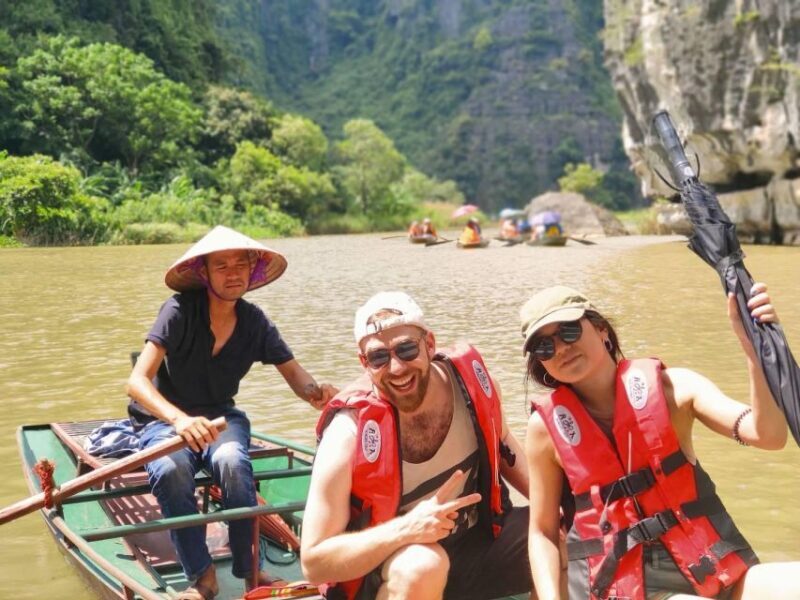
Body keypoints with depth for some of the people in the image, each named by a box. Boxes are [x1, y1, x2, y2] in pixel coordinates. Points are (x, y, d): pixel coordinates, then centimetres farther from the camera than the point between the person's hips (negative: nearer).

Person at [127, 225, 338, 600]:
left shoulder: (255, 323, -5)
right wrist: (180, 419, -45)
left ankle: (249, 570, -20)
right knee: (171, 470, -35)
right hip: (166, 419, -2)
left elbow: (295, 374, -3)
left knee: (232, 461, -33)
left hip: (221, 417, 2)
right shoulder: (180, 311, -18)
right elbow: (137, 382, -26)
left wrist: (315, 392, -30)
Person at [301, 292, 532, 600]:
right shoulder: (351, 431, -25)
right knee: (421, 564, -36)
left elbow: (501, 445, 12)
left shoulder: (472, 377, -12)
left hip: (479, 540, 5)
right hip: (384, 567, -5)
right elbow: (314, 562, -22)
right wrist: (407, 528, -36)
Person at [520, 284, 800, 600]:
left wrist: (753, 345, -23)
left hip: (716, 572, 3)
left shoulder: (671, 387, 0)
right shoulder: (545, 427, -1)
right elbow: (542, 531, 6)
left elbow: (767, 435, -12)